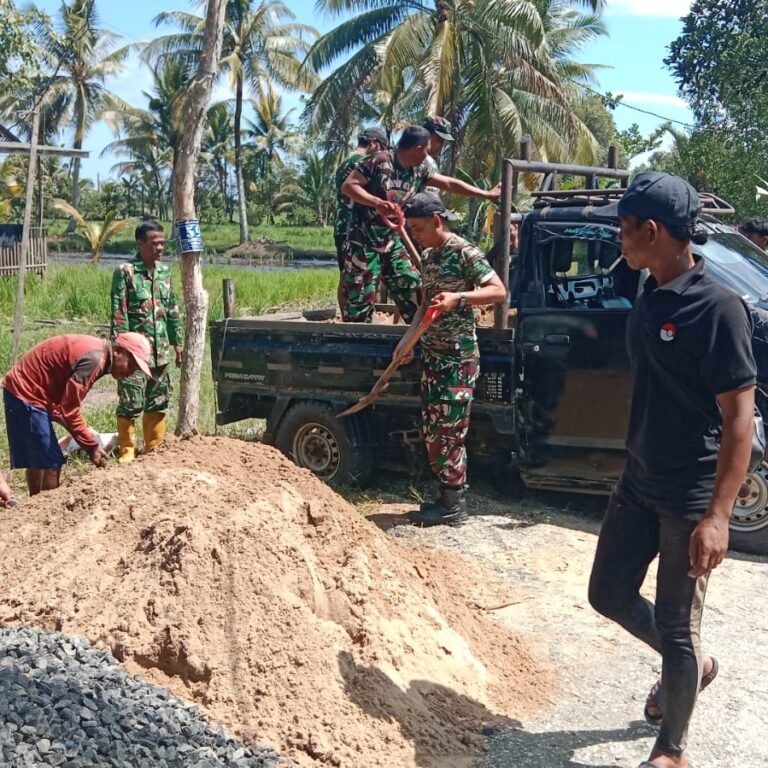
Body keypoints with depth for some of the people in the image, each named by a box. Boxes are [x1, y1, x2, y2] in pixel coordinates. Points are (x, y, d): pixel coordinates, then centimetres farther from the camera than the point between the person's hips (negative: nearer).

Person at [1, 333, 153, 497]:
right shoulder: (94, 358, -22)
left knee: (37, 461, 18)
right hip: (26, 392, -10)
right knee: (50, 464, -6)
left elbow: (68, 402, 12)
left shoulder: (95, 350, 9)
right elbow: (70, 407, -21)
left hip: (22, 390, 10)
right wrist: (91, 446, -14)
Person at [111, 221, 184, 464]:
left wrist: (178, 342, 14)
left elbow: (173, 310, 16)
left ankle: (155, 448, 24)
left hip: (161, 351, 6)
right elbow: (118, 313, -11)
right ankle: (126, 450, 9)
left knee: (158, 402, 12)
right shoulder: (125, 272, -8)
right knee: (130, 403, -3)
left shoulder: (165, 271, 11)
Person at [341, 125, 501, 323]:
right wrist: (378, 202, -30)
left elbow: (450, 183, 15)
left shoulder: (419, 170, 6)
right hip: (364, 242, -7)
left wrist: (486, 194, 18)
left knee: (413, 292, 6)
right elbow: (347, 186, -18)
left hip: (392, 242, 7)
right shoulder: (379, 162, -14)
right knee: (359, 300, -5)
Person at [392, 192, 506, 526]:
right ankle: (446, 496, 21)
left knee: (449, 431, -5)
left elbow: (499, 291, -18)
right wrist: (407, 339, 10)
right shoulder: (428, 256, 13)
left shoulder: (464, 252, -12)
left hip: (459, 357, -9)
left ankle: (453, 505, 4)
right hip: (432, 355, 9)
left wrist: (458, 298, -30)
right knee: (432, 430, 11)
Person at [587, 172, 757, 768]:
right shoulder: (649, 299, 5)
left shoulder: (718, 307, -19)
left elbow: (739, 417, -20)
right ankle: (691, 665, 42)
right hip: (638, 483, 8)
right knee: (609, 594, 17)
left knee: (677, 629, 3)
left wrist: (717, 516, -24)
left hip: (690, 496, -8)